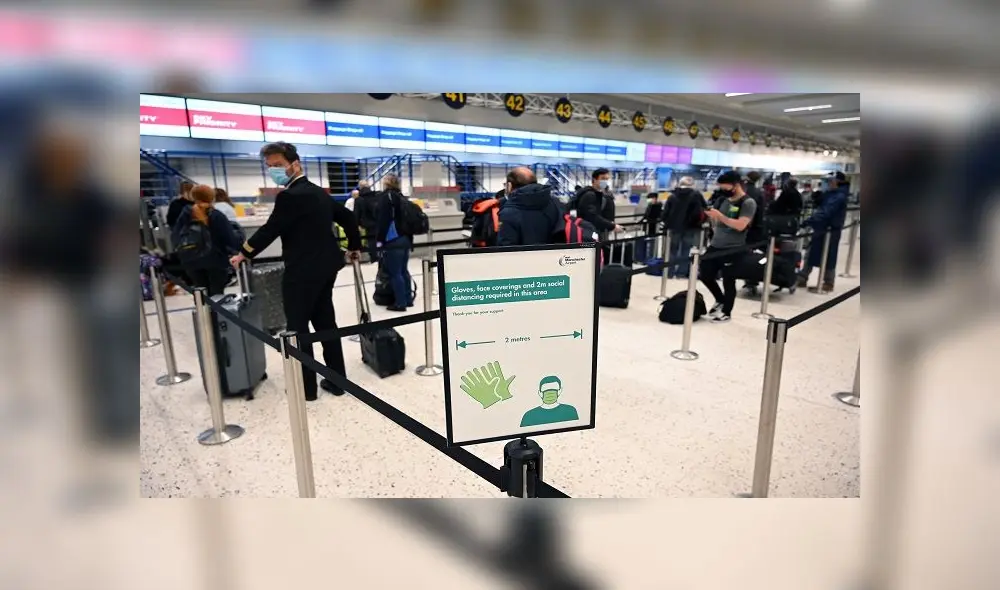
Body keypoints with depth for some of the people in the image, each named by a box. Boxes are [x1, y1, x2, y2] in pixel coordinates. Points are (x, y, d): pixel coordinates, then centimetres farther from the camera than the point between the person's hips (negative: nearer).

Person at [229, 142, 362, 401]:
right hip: (325, 267, 9)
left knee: (297, 329, 3)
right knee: (325, 324, 13)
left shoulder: (290, 196, -16)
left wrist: (243, 254, 0)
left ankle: (306, 387, 12)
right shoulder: (319, 192, 11)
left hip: (302, 272, -9)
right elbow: (348, 217, 16)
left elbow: (271, 229, -14)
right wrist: (354, 246, 26)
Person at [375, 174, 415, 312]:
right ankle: (408, 299, 19)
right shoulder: (401, 196, 16)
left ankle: (400, 303, 0)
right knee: (403, 271, 14)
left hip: (393, 241, -8)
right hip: (405, 239, 8)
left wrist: (379, 239, -12)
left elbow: (383, 220, -14)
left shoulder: (385, 196, -6)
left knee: (395, 273, -3)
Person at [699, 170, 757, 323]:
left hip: (733, 250, -7)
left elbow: (740, 225, -24)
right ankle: (720, 300, 33)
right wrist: (712, 215, 0)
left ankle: (726, 312, 20)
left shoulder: (748, 203, -11)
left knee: (728, 281, 3)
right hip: (715, 246, 8)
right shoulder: (726, 200, 11)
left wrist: (719, 215, -27)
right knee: (704, 274, 10)